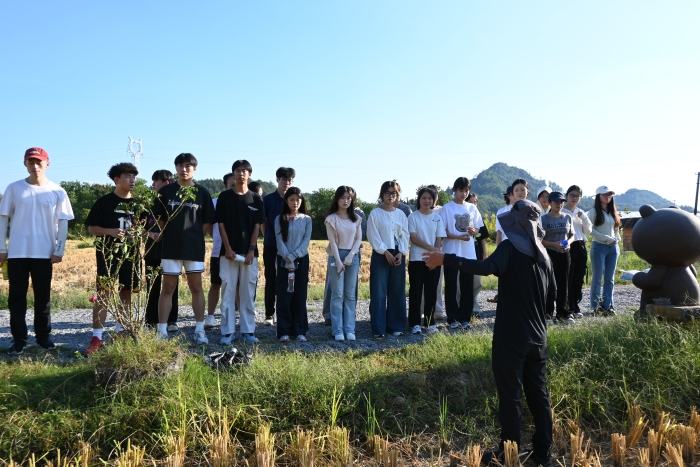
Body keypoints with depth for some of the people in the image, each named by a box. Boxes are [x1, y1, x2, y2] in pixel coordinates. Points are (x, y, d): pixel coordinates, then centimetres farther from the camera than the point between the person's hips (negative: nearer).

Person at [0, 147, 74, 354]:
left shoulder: (57, 192, 1)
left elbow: (63, 223, 2)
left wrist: (59, 250, -3)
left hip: (44, 253, 0)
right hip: (17, 252, 0)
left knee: (43, 296, 8)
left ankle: (43, 335, 19)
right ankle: (19, 338, 12)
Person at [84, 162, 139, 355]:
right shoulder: (104, 202, -2)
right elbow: (91, 228, -2)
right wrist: (110, 231, -19)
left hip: (130, 255, 4)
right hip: (108, 254, -4)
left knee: (126, 295, 10)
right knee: (103, 294, -7)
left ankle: (120, 333, 22)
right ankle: (97, 338, -3)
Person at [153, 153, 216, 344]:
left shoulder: (202, 192, 3)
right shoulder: (165, 191, 3)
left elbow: (208, 222, 6)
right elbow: (158, 218, 8)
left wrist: (195, 237, 2)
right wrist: (169, 235, 4)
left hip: (194, 248, 0)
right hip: (170, 248, 0)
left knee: (196, 288, 6)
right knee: (167, 289, 4)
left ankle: (200, 330, 12)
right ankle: (162, 331, 9)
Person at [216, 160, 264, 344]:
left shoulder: (256, 199, 8)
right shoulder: (225, 197, 4)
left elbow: (257, 226, 4)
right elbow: (221, 224, 1)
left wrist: (251, 250, -5)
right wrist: (227, 248, -9)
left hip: (249, 253, 1)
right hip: (229, 251, -1)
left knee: (248, 293, 5)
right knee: (228, 292, 0)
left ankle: (248, 331, 12)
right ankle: (227, 332, 6)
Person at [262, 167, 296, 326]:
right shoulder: (268, 199, 2)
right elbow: (263, 223, 7)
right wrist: (269, 238, 6)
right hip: (271, 246, -1)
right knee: (271, 280, 4)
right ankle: (269, 314, 12)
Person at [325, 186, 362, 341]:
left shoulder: (356, 218, 8)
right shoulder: (331, 218, -1)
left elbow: (358, 239, 5)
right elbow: (332, 241, -6)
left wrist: (350, 256, -8)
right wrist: (338, 261, -13)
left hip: (353, 256, 3)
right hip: (336, 256, -3)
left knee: (351, 295, 4)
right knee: (337, 295, -2)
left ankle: (349, 329, 9)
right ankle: (337, 330, 2)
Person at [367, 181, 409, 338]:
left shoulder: (401, 214, 10)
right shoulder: (375, 213, -1)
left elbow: (405, 235, 7)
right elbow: (373, 236, -7)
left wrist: (401, 253, -6)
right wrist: (385, 252, -12)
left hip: (398, 255, 4)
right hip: (380, 255, -4)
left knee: (397, 292, 7)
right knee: (379, 292, -4)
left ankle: (396, 326, 16)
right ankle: (378, 329, 0)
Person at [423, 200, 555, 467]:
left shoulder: (510, 247, -12)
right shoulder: (542, 253, 11)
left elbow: (486, 268, -32)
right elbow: (552, 294, 18)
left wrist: (445, 260, -30)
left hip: (511, 335, -7)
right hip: (537, 336, 7)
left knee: (510, 395, 2)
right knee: (538, 393, 14)